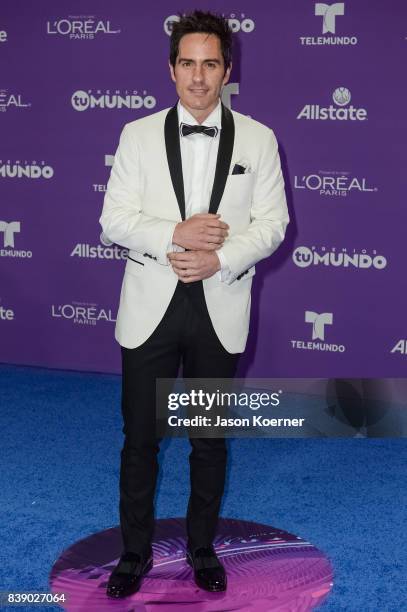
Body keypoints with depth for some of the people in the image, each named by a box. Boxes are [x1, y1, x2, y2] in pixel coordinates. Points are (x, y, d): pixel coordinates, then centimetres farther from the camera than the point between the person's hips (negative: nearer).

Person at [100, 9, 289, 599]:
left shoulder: (258, 139, 0)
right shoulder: (138, 134, 0)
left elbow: (272, 224, -2)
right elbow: (115, 220, -3)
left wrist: (219, 259, -18)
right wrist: (175, 235, -20)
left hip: (220, 311, 0)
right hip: (150, 308, 0)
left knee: (211, 440, 14)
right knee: (140, 438, 9)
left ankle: (202, 546, 33)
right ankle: (135, 551, 28)